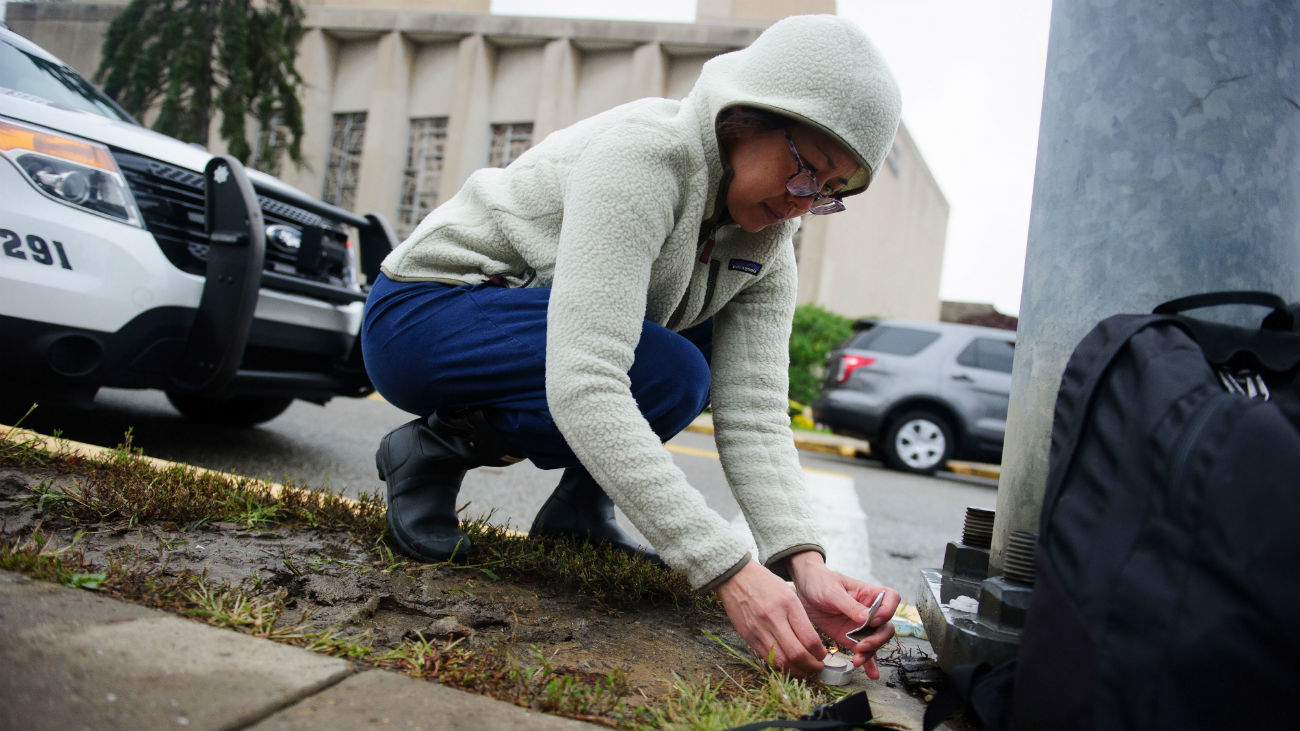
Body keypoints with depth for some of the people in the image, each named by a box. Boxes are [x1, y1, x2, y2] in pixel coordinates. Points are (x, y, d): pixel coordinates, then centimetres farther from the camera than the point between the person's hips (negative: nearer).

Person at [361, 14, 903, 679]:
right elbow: (581, 384, -39)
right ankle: (435, 449, -10)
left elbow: (753, 414, -13)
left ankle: (579, 507, 1)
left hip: (547, 326, 8)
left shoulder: (766, 247, -5)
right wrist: (728, 569, -42)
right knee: (671, 374, -28)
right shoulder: (642, 155, -29)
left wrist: (804, 563, -30)